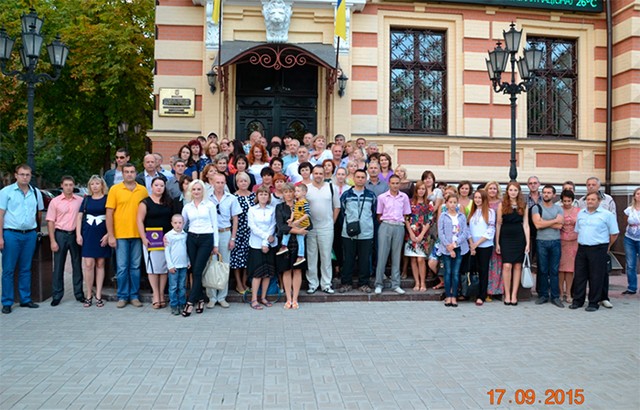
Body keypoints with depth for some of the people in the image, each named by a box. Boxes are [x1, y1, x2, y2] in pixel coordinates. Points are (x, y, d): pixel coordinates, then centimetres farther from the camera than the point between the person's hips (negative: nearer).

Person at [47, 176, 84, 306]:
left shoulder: (80, 200, 3)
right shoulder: (55, 201, 1)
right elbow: (50, 222, 0)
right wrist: (53, 241, -6)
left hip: (75, 234, 1)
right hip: (60, 235, -1)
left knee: (77, 266, 7)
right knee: (58, 267, 4)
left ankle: (79, 294, 16)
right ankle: (57, 295, 12)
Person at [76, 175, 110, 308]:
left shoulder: (107, 199, 3)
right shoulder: (86, 199, 11)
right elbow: (79, 217, 12)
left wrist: (108, 234, -10)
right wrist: (78, 234, 3)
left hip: (102, 236, -2)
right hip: (88, 235, 2)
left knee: (100, 264, 4)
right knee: (88, 264, -5)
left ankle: (98, 296, 10)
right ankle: (89, 294, 8)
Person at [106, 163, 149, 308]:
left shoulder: (143, 190, 4)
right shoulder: (115, 189, 0)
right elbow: (109, 213, -2)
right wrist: (111, 236, -7)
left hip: (138, 235, 2)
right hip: (120, 235, -2)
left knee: (135, 267, 9)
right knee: (122, 267, 4)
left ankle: (134, 296, 18)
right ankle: (122, 296, 14)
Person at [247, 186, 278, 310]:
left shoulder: (272, 210, 7)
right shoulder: (252, 210, 4)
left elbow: (272, 227, 0)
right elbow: (252, 227, -5)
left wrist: (266, 243, -9)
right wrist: (267, 236, -13)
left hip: (269, 244, 2)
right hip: (256, 244, -2)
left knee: (268, 272, 4)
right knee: (257, 273, -5)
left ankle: (263, 297, 15)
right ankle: (254, 300, -1)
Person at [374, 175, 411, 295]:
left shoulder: (404, 197, 6)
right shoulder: (382, 197, 1)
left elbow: (406, 214, 11)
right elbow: (379, 215, 7)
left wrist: (401, 222, 3)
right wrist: (385, 224, 3)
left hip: (399, 227, 2)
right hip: (385, 226, -2)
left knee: (396, 256, 6)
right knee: (382, 255, -2)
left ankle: (395, 285, 12)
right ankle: (378, 284, 6)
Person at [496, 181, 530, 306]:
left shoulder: (523, 206, 8)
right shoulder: (502, 205, 4)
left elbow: (526, 225, 6)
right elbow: (498, 224, 4)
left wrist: (528, 242, 0)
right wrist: (497, 243, 2)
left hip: (519, 238, 2)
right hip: (506, 238, -2)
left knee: (517, 266, 2)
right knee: (507, 266, -9)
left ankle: (514, 295, 9)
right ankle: (507, 295, 0)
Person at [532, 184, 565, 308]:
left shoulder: (559, 209, 9)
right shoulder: (536, 208, 3)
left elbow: (559, 225, -7)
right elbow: (537, 225, -11)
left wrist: (543, 222, -9)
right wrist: (554, 220, -5)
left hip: (555, 242, 1)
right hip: (541, 242, -1)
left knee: (554, 270, 3)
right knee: (542, 270, 4)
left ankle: (555, 296, 10)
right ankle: (543, 295, 13)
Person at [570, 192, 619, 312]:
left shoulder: (607, 214, -5)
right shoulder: (581, 213, 12)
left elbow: (614, 234, -2)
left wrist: (607, 247, 4)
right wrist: (581, 243, 13)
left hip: (598, 249, -5)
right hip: (582, 249, 5)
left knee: (596, 277, 0)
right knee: (579, 275, 8)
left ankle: (594, 303, 10)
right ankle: (578, 300, 18)